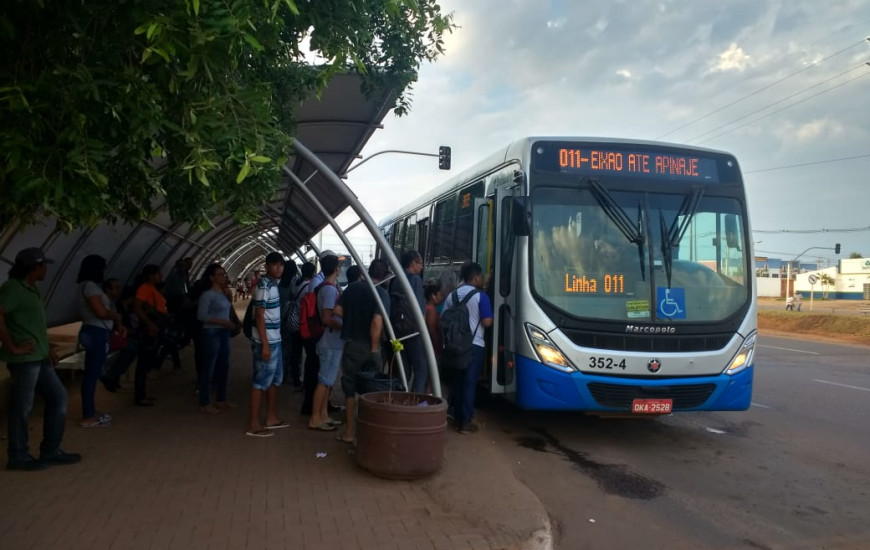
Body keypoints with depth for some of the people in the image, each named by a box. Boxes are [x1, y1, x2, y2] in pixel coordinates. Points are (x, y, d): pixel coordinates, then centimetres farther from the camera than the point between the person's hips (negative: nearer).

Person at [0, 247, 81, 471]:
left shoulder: (30, 289, 16)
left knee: (58, 397, 13)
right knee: (22, 408, 1)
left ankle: (51, 451, 20)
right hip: (24, 359, -10)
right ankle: (18, 456, 14)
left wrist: (46, 349, 15)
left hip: (39, 358, 10)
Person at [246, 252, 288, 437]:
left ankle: (271, 418, 27)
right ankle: (253, 424, 4)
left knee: (275, 379, 17)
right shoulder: (264, 285, -16)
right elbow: (259, 316, -20)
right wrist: (265, 344, -22)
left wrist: (271, 342, 19)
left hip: (275, 339, 10)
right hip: (266, 341, -10)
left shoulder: (273, 283, 12)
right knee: (262, 381, -4)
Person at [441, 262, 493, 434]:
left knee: (457, 381, 15)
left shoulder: (452, 295, 9)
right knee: (469, 383, -2)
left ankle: (457, 416, 22)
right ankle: (465, 422, -1)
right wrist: (490, 318, 7)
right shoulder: (480, 296, -9)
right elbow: (487, 322, -14)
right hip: (474, 345, -6)